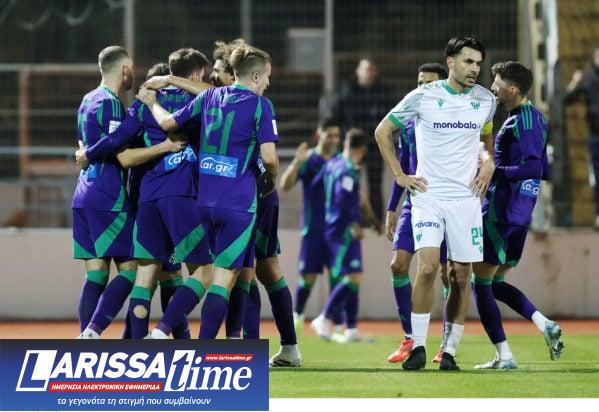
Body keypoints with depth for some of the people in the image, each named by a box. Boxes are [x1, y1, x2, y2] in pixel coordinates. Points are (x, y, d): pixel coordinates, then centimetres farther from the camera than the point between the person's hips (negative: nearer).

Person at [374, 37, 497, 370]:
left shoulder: (486, 101, 4)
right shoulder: (422, 97, -5)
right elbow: (383, 132, 7)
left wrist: (489, 164, 8)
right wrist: (399, 175, 2)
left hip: (466, 197, 3)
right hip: (428, 195, -3)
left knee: (462, 276, 0)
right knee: (428, 266, -17)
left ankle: (450, 351, 10)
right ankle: (418, 346, -7)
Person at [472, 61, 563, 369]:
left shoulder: (520, 122, -17)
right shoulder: (536, 118, 14)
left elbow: (533, 168, -27)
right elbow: (542, 169, 21)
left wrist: (493, 171, -21)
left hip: (500, 213, -10)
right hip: (521, 214, 10)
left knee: (480, 283, -1)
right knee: (495, 284, 18)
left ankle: (504, 356, -4)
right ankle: (545, 324, 2)